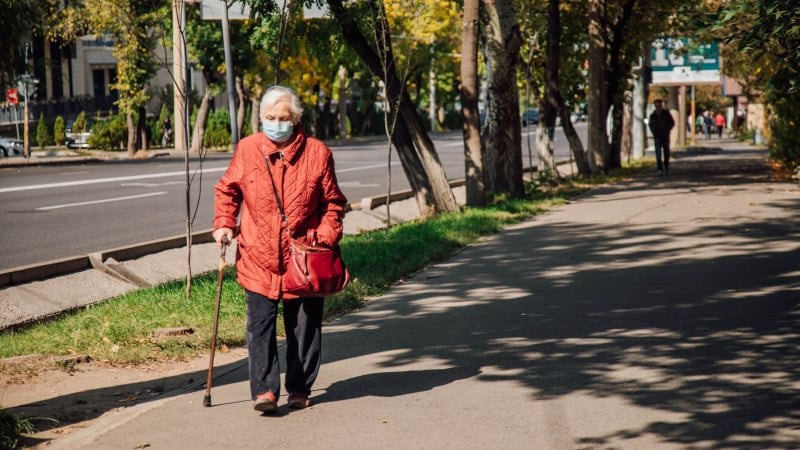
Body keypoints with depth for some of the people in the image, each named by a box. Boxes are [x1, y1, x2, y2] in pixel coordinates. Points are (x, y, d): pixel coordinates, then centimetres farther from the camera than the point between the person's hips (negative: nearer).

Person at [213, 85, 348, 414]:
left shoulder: (317, 152, -1)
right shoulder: (247, 150, 2)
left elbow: (333, 202, 4)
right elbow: (227, 190, 15)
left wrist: (326, 236, -9)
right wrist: (223, 223, 1)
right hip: (258, 259, 0)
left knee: (304, 328, 9)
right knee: (260, 326, -5)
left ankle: (299, 389, 22)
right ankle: (264, 390, -2)